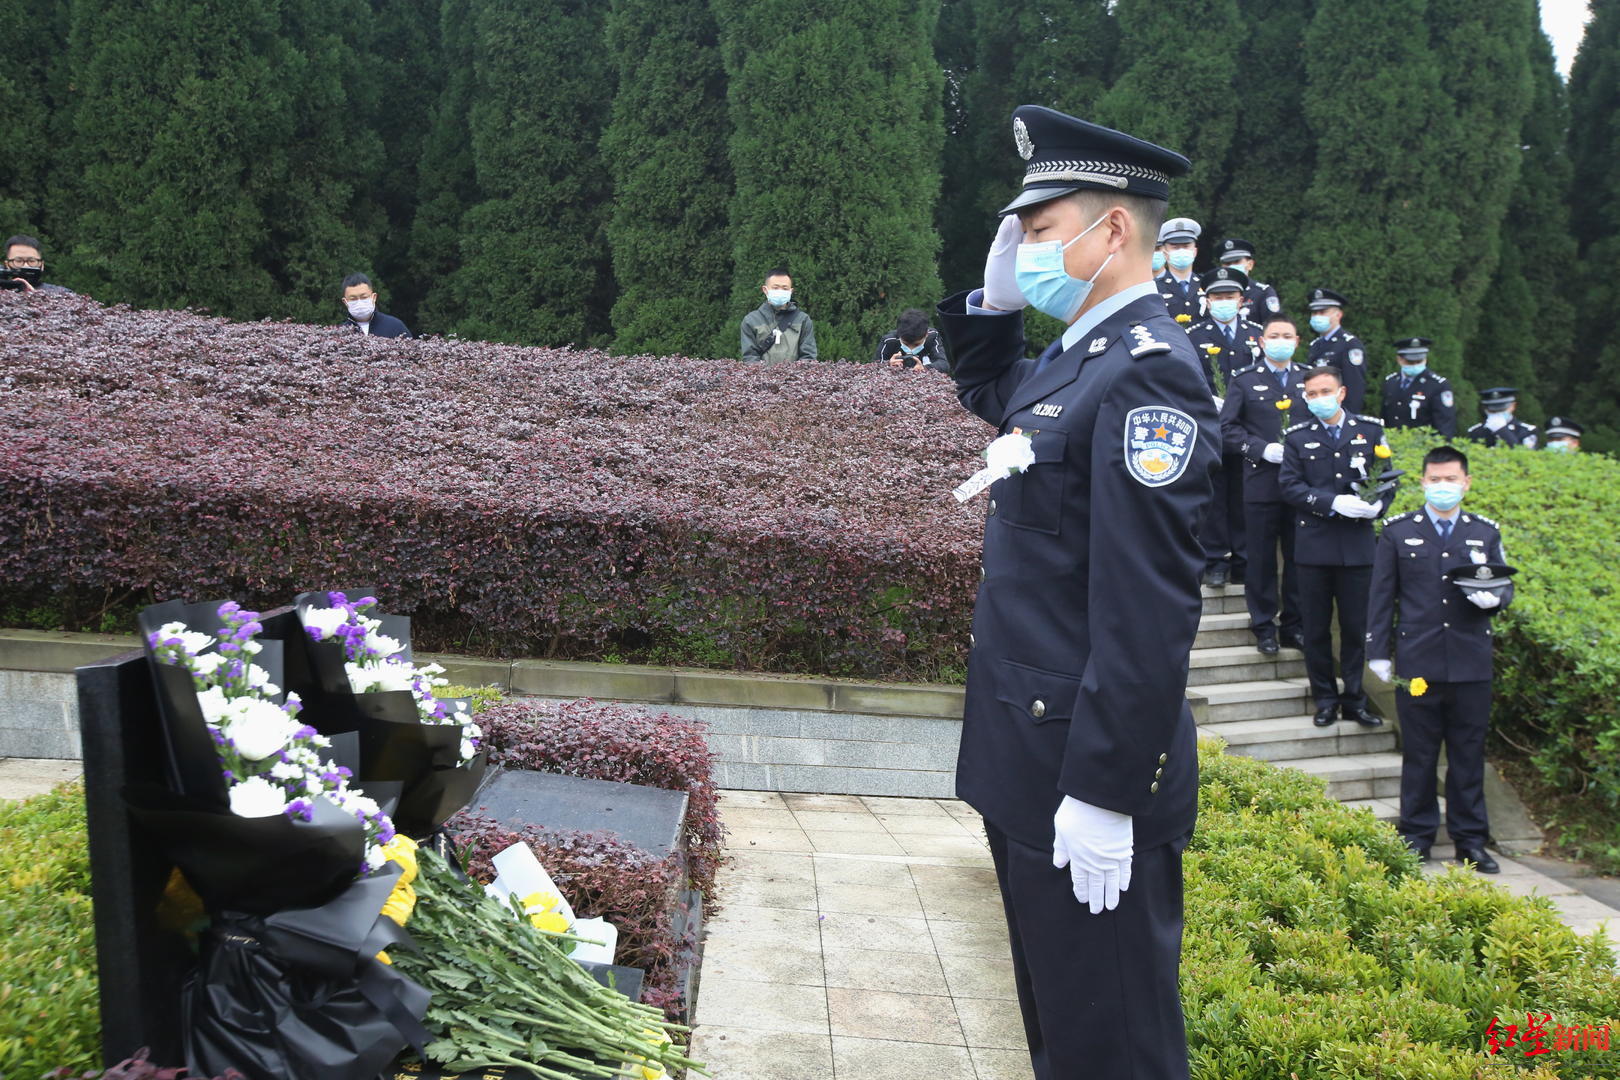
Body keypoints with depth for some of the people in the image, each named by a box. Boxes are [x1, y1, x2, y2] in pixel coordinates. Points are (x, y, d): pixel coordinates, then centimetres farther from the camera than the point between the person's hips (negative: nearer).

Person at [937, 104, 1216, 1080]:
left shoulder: (1148, 372, -20)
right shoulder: (1081, 357, 9)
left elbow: (1149, 610, -25)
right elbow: (989, 396, 32)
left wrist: (1103, 796, -24)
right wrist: (995, 300, 13)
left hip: (1088, 775, -9)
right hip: (1029, 756, 10)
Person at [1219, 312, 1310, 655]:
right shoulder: (1244, 380, 5)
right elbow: (1227, 428, -1)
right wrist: (1263, 449, -13)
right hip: (1261, 483, -2)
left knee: (1299, 557, 7)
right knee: (1262, 558, 2)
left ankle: (1293, 625, 17)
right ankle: (1264, 626, 12)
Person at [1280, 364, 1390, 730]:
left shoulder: (1370, 430, 7)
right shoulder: (1297, 437, 5)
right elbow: (1289, 485, -5)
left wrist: (1377, 503, -14)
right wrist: (1333, 503, -17)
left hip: (1357, 545, 0)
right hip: (1314, 545, 0)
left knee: (1356, 627, 6)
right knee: (1316, 629, 6)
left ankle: (1354, 699, 17)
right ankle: (1325, 699, 17)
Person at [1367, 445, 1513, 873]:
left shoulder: (1486, 533, 11)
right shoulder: (1398, 531, 5)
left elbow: (1505, 585, 14)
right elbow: (1382, 595, 5)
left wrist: (1493, 598, -10)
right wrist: (1378, 651, 0)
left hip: (1471, 664, 2)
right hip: (1416, 663, -1)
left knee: (1469, 753, 6)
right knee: (1418, 754, 5)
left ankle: (1470, 840, 17)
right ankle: (1416, 837, 15)